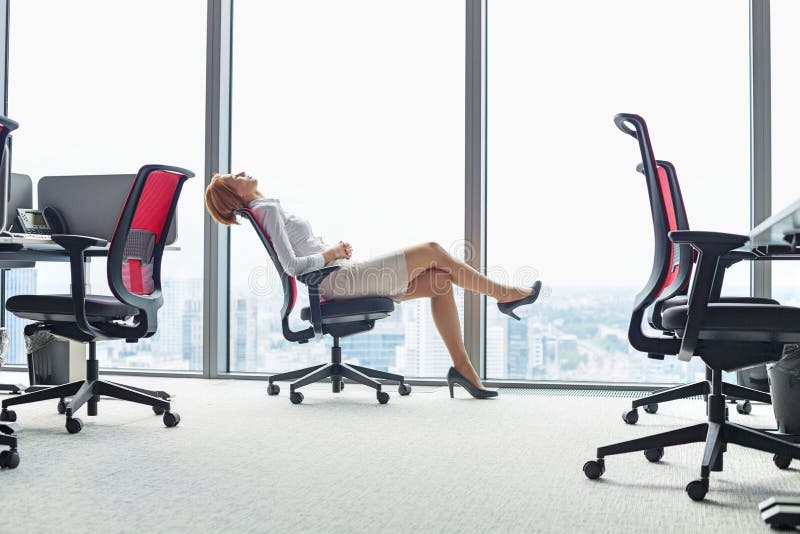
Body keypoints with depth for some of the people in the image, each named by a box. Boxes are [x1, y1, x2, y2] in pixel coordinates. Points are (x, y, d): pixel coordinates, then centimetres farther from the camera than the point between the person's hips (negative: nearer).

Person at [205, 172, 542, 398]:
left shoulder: (268, 209, 22)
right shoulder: (268, 210, -7)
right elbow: (292, 266, -19)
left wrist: (334, 249, 9)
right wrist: (329, 254, -7)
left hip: (340, 278, 10)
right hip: (340, 280, -10)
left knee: (440, 280, 1)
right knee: (432, 251, -10)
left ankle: (462, 367, -2)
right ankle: (503, 294, 6)